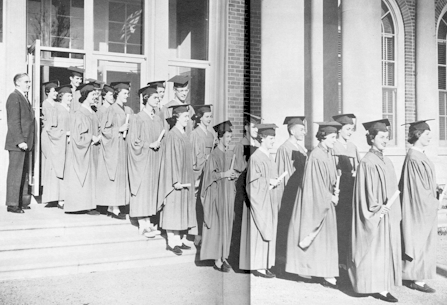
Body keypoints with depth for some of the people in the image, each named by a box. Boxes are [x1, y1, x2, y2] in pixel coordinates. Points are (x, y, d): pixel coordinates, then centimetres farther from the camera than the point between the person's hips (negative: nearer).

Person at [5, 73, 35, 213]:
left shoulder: (24, 98, 19)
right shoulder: (14, 97, -9)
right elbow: (13, 122, -16)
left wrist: (28, 141, 12)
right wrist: (20, 141, -22)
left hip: (25, 142, 9)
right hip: (17, 143, -9)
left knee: (24, 173, 13)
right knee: (15, 173, -4)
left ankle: (23, 201, 20)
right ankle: (12, 204, 2)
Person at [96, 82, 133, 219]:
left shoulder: (128, 110, 11)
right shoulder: (111, 110, -8)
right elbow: (104, 129, -11)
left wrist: (128, 129, -2)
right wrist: (120, 129, -16)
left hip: (123, 146, 7)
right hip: (113, 146, -7)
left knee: (122, 175, 6)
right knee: (114, 176, -5)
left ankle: (111, 207, 14)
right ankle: (114, 208, -1)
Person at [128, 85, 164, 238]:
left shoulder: (158, 119, 12)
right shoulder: (137, 119, -8)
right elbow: (134, 141, -11)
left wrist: (158, 144, 0)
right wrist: (150, 145, -17)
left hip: (154, 160, 7)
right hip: (142, 159, -6)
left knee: (152, 189, 6)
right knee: (142, 189, -5)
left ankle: (148, 223, 12)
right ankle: (142, 225, -2)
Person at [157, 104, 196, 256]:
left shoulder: (184, 134, 12)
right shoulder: (172, 136, -15)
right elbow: (170, 159, -18)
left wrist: (189, 178, 17)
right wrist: (176, 180, -22)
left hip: (185, 178, 9)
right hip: (176, 179, -9)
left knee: (183, 209, 11)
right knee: (173, 209, -2)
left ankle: (180, 240, 19)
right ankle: (171, 242, 6)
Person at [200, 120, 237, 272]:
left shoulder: (231, 154, 9)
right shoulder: (214, 154, -10)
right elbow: (209, 174, -14)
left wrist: (234, 175, -1)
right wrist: (224, 174, -19)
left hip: (229, 192, 7)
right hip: (217, 193, -7)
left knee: (227, 225, 10)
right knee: (218, 226, -5)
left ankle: (223, 256, 20)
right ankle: (217, 260, 2)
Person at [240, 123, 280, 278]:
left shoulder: (268, 157, 13)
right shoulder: (255, 158, -15)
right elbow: (252, 181, -17)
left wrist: (274, 181, 3)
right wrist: (269, 182, -17)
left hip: (268, 200, 9)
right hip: (258, 200, -9)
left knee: (268, 231, 11)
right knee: (258, 232, -4)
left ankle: (264, 265, 19)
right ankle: (257, 267, 4)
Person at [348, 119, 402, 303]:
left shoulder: (387, 162, 11)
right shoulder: (367, 163, -14)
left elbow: (393, 189, 16)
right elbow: (365, 191, -17)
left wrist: (395, 212, 14)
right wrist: (378, 209, -19)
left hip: (389, 214, 9)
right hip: (376, 216, -8)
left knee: (387, 248, 12)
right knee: (376, 249, -1)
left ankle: (382, 285, 22)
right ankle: (378, 287, 7)